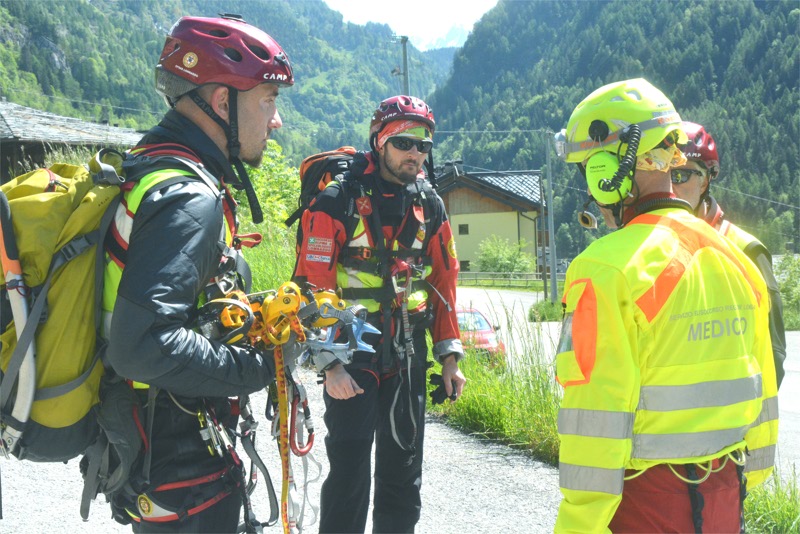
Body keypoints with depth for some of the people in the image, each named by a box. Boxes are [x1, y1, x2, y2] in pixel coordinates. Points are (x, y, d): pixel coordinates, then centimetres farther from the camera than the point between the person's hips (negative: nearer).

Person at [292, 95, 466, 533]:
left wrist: (449, 355, 7)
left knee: (404, 472, 12)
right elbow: (312, 287, -11)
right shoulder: (338, 201, -9)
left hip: (408, 357, 5)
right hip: (352, 357, -5)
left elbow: (443, 283, 12)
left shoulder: (429, 205, 7)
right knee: (349, 474, -1)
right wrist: (329, 364, -16)